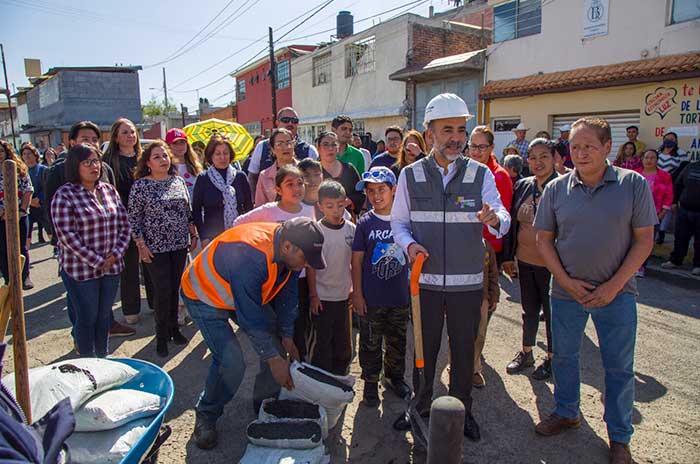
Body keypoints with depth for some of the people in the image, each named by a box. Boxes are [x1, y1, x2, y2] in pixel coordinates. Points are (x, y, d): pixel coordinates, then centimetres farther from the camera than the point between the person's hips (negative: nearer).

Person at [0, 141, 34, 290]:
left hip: (20, 215, -1)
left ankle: (25, 278, 19)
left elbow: (28, 190, -2)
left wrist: (22, 210, -10)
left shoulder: (18, 168, 1)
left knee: (21, 248, 7)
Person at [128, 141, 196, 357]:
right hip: (155, 248, -4)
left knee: (176, 288, 11)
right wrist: (141, 245, -10)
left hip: (180, 245, 4)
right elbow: (134, 219, -6)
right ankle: (162, 336, 17)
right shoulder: (140, 185, -7)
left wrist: (193, 235, 10)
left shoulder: (179, 181, 7)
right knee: (163, 291, 0)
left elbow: (188, 212, 13)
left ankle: (174, 328, 28)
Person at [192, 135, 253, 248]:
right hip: (212, 237, -1)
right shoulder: (203, 179, 2)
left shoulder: (240, 176, 5)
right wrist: (203, 237, -5)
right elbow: (196, 210, 2)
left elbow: (249, 207, 10)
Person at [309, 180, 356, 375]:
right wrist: (313, 295, -8)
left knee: (343, 344, 15)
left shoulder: (351, 229, -1)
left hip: (343, 296, 4)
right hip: (322, 297, -4)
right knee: (321, 344, 7)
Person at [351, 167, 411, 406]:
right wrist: (357, 294, -6)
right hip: (371, 298, -2)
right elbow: (357, 260, -4)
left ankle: (394, 377, 40)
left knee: (398, 341, 19)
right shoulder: (365, 223, -6)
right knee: (371, 344, 11)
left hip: (400, 296, 2)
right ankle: (371, 382, 30)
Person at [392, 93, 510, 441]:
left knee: (464, 348, 14)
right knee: (424, 346, 13)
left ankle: (462, 409, 35)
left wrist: (494, 219, -32)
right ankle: (422, 406, 36)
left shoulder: (481, 174, 0)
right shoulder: (410, 175, -1)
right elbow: (399, 222, 4)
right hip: (426, 279, 0)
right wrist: (409, 244, -17)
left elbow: (503, 219, -8)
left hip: (468, 282, 1)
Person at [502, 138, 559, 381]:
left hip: (550, 264, -5)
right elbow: (512, 222, 8)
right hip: (525, 261, 5)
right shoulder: (522, 186, 4)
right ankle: (526, 352, 37)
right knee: (529, 309, 19)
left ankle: (551, 358, 31)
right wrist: (508, 256, 7)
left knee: (551, 311, 12)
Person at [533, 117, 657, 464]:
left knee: (619, 367, 10)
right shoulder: (556, 188, -3)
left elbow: (644, 240, -5)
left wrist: (614, 285, -12)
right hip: (566, 290, 2)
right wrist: (566, 281, -8)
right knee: (563, 356, 15)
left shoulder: (633, 184, -6)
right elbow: (544, 239, 2)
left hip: (616, 293, -1)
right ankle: (566, 413, 38)